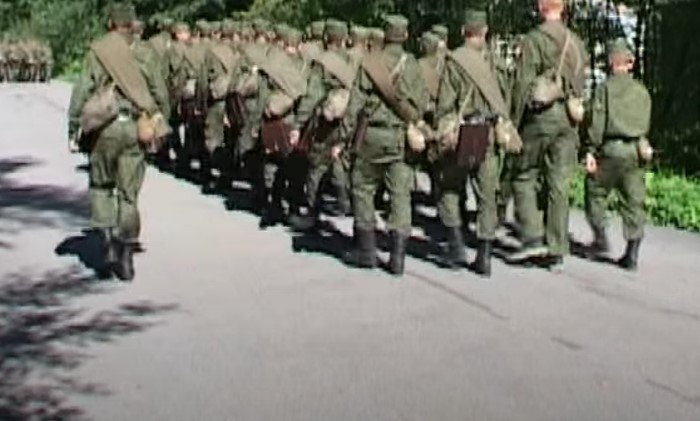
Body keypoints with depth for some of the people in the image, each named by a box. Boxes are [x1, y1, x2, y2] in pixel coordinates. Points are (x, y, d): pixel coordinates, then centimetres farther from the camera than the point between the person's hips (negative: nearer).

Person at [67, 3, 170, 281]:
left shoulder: (97, 51, -1)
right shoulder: (144, 55, 4)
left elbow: (83, 88, -5)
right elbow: (160, 94, 6)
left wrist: (73, 123, 3)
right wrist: (161, 123, 18)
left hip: (105, 126, -1)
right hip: (136, 127, 2)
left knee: (101, 185, 18)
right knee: (129, 193, 8)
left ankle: (108, 238, 1)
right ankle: (126, 257, 7)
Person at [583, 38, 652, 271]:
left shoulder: (605, 88, -2)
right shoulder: (642, 91, 12)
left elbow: (596, 122, -9)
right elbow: (645, 124, 15)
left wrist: (590, 150, -9)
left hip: (611, 149, -4)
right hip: (636, 151, 4)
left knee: (595, 192, 15)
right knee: (633, 201, 4)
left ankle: (601, 238, 12)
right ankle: (632, 254, 3)